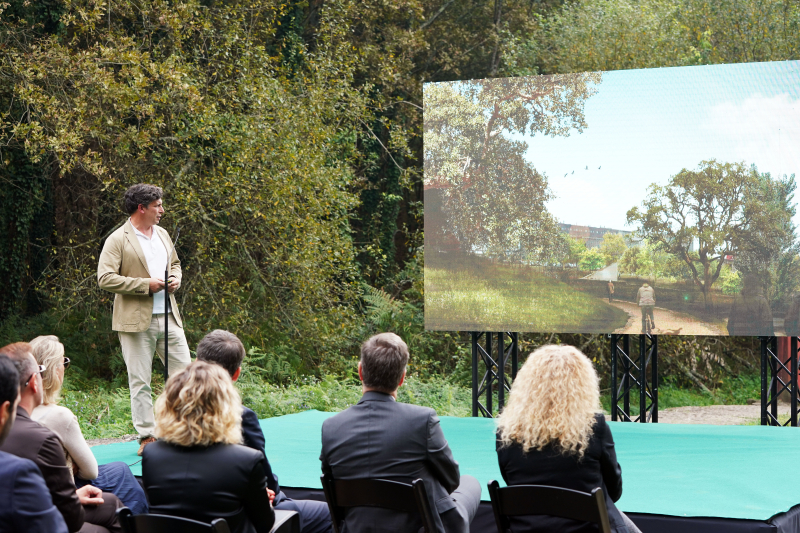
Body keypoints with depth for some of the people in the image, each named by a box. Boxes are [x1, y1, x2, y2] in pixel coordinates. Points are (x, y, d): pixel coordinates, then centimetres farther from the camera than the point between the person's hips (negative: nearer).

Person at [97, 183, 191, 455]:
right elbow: (105, 278, -16)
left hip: (168, 318, 6)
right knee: (140, 382, 1)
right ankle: (146, 437, 7)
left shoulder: (163, 234, 14)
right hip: (136, 321, -6)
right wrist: (145, 285, -17)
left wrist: (175, 279, 4)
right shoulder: (118, 240, -8)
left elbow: (175, 264, 28)